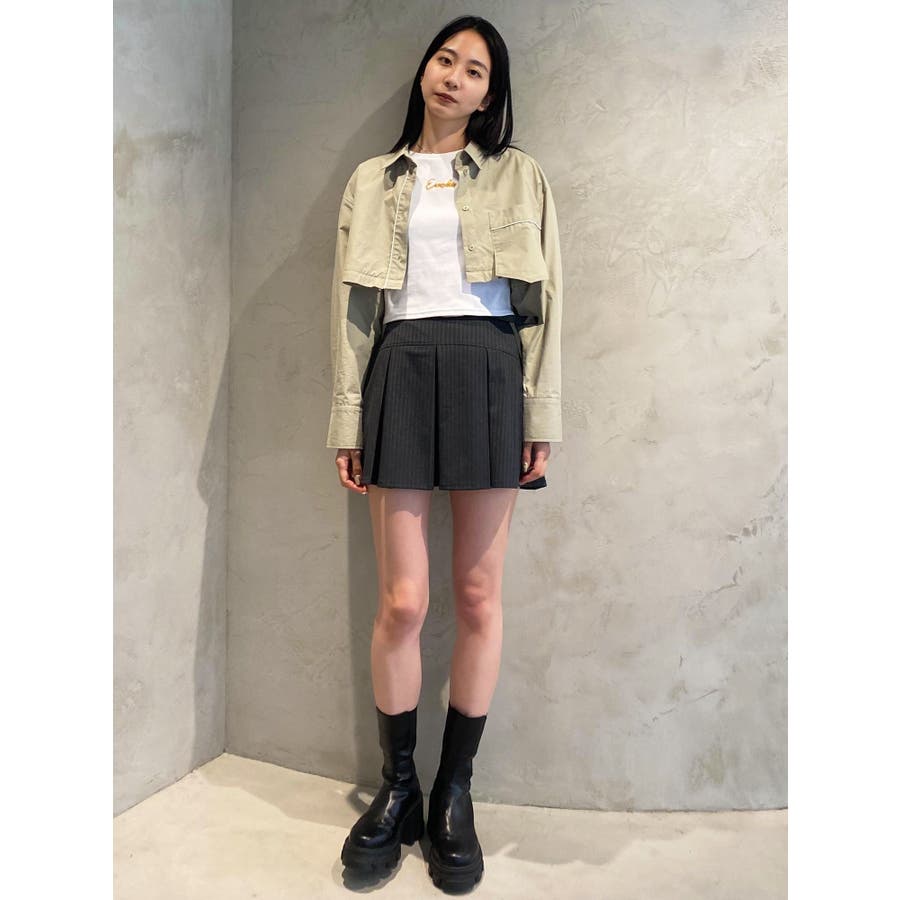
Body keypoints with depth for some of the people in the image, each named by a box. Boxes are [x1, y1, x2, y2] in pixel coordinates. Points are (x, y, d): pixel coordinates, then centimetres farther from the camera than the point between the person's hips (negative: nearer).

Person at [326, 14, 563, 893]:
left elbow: (544, 300, 8)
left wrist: (540, 417, -2)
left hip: (489, 371, 0)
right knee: (402, 601, -4)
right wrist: (347, 421, 2)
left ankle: (455, 793, 18)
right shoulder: (372, 180, 19)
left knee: (479, 596, 1)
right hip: (400, 371, 1)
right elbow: (351, 303, 11)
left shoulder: (518, 176, 16)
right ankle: (397, 788, 17)